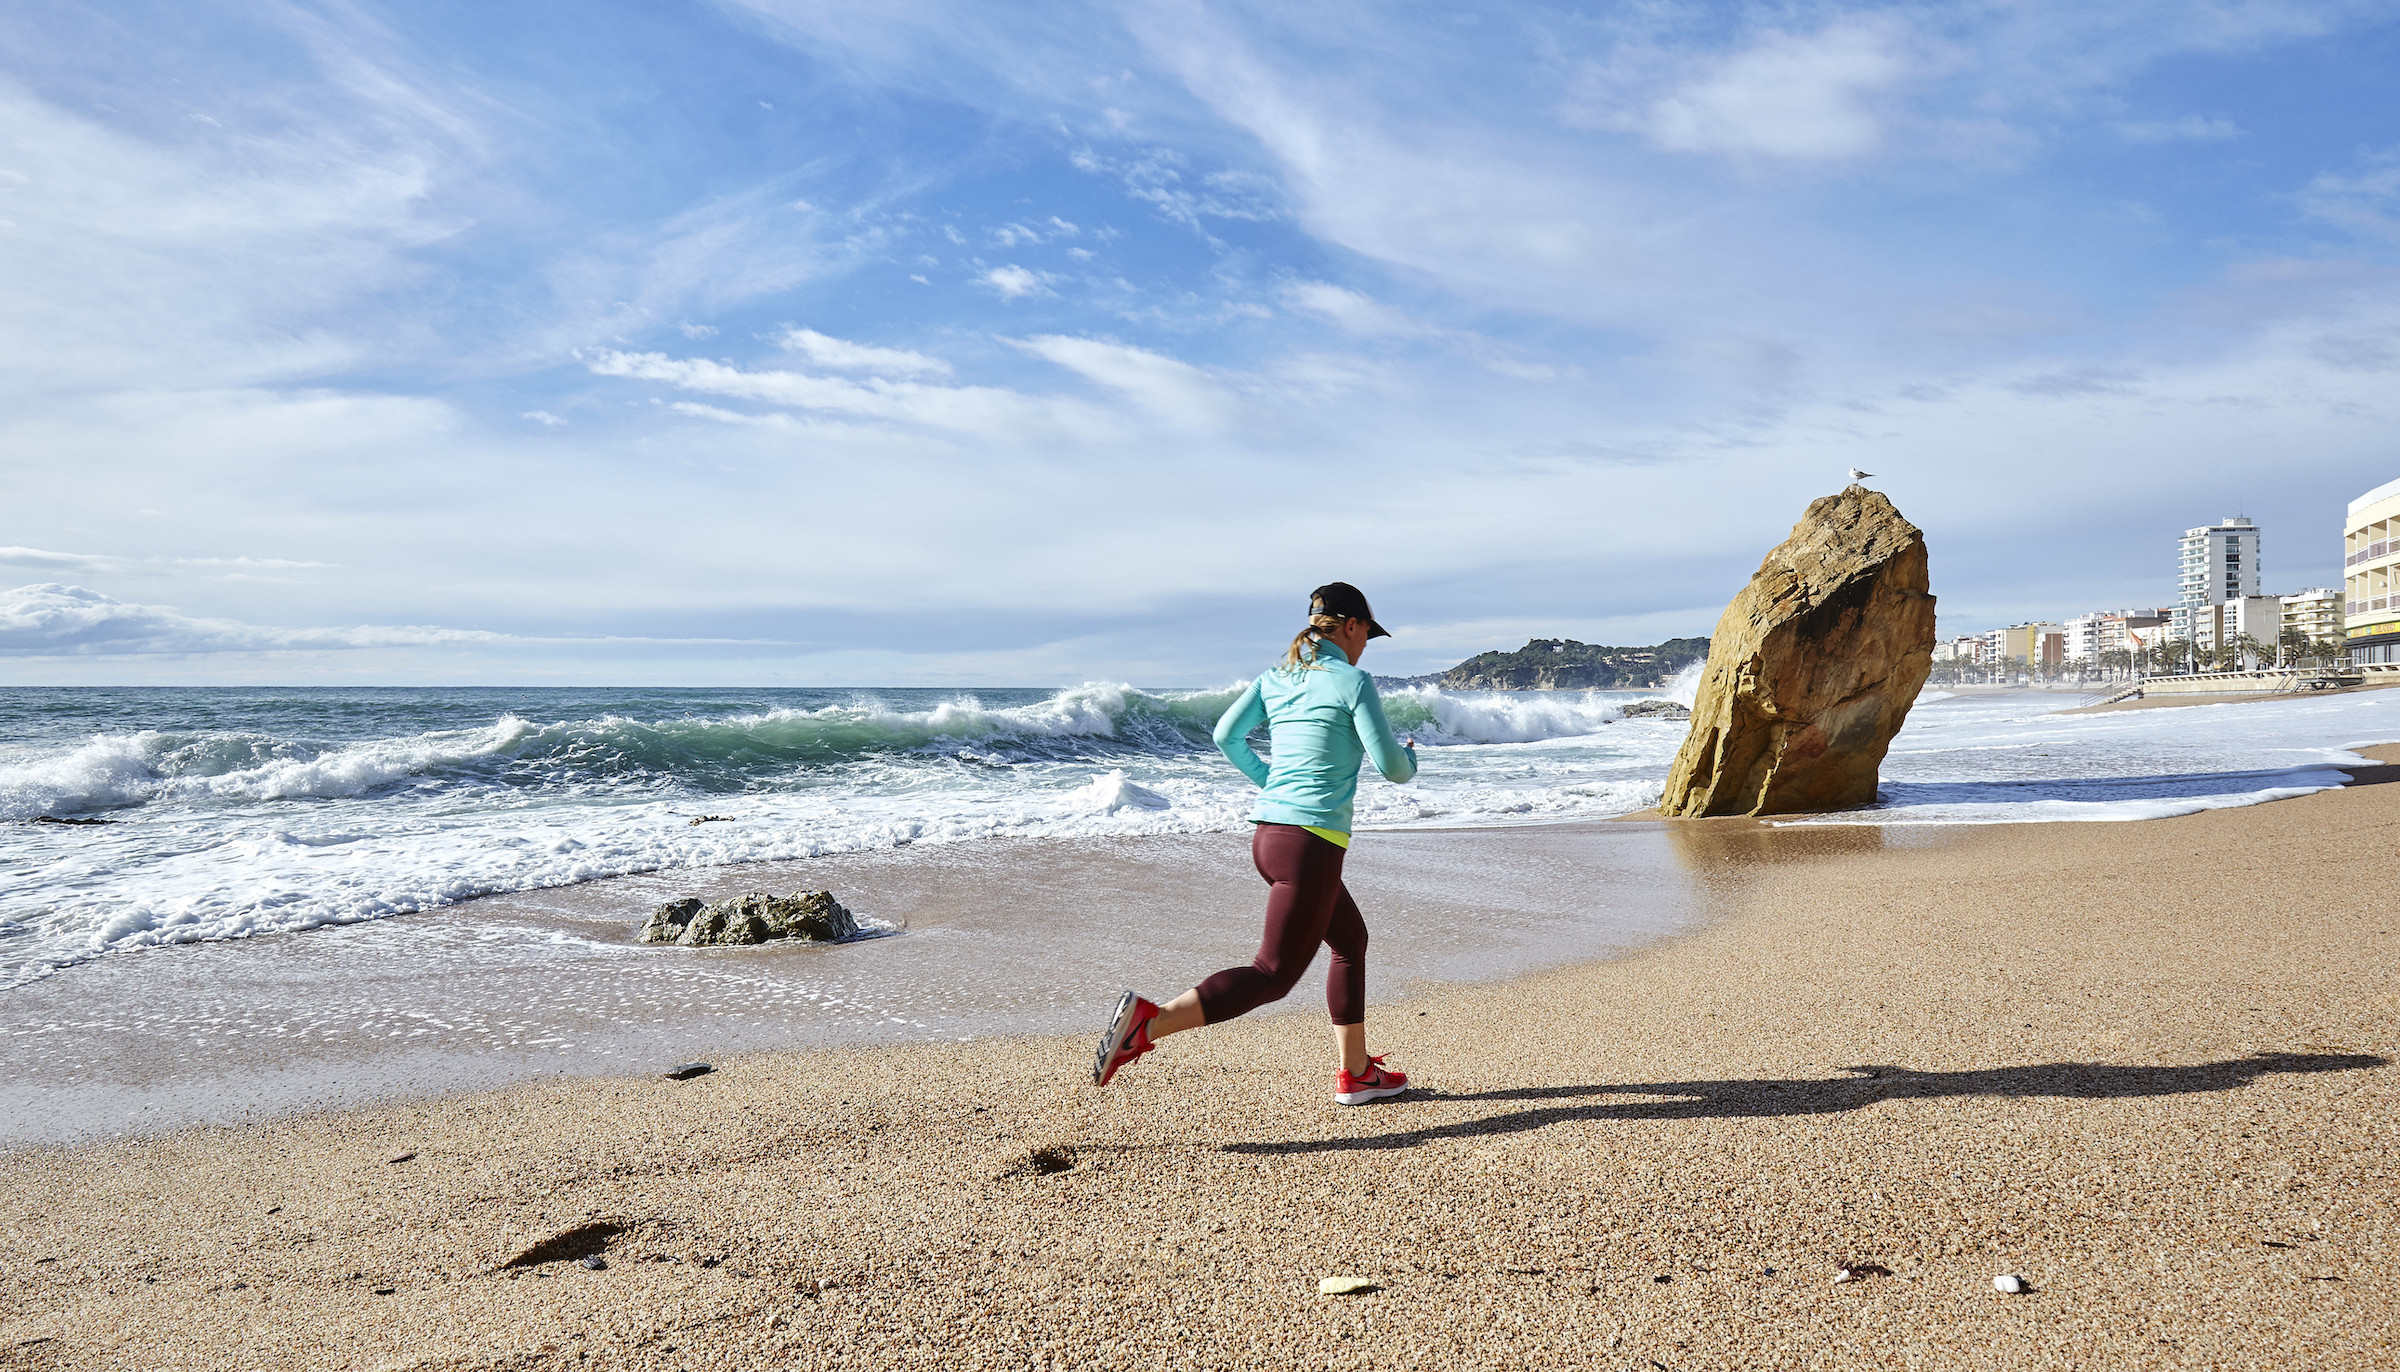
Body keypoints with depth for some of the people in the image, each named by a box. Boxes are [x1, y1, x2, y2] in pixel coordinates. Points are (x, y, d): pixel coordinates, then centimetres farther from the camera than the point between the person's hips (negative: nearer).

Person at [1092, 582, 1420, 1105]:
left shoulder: (1275, 676, 11)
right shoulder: (1353, 682, -8)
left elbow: (1227, 735, 11)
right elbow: (1390, 767, -8)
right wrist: (1410, 756, 16)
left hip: (1267, 831, 9)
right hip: (1311, 841, -9)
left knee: (1351, 941, 24)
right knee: (1273, 974, -7)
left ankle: (1356, 1073, 30)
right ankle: (1147, 1022, -21)